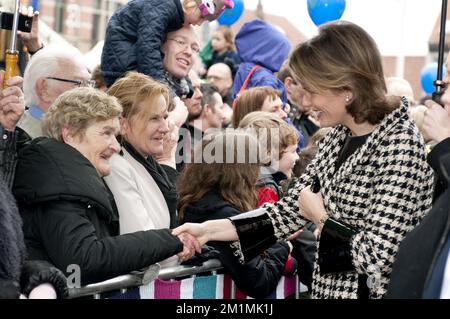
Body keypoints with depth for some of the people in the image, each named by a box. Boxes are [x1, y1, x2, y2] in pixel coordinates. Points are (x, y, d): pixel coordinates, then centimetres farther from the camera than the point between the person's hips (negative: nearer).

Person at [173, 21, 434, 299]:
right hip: (329, 289, 8)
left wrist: (321, 218, -11)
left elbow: (378, 256, -25)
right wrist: (209, 230, -2)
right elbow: (292, 208, 6)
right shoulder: (339, 136, 5)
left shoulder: (400, 146, -21)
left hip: (368, 292, -8)